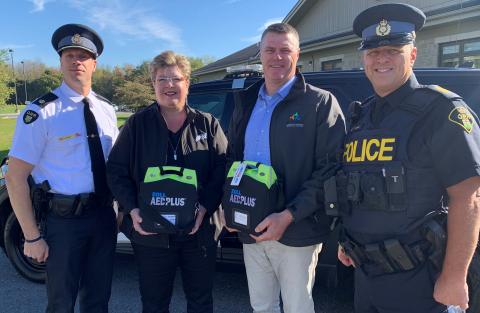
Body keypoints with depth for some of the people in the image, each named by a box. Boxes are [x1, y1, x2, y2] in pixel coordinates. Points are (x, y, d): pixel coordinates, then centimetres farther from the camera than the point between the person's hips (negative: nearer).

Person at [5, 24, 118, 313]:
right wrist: (32, 237, -11)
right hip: (63, 220, -4)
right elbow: (15, 178, -12)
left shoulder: (106, 110, 4)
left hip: (104, 215, 4)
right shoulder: (42, 112, -13)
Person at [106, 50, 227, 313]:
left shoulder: (207, 124, 3)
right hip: (150, 232, 0)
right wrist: (132, 209, -11)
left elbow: (222, 168, -3)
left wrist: (205, 207, -16)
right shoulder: (137, 124, 2)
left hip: (199, 231, 1)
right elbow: (116, 170, 2)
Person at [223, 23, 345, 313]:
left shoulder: (321, 103, -7)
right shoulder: (245, 102, 10)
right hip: (251, 230, 5)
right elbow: (232, 158, 17)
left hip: (297, 233, -5)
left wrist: (288, 216, -20)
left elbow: (329, 169, -13)